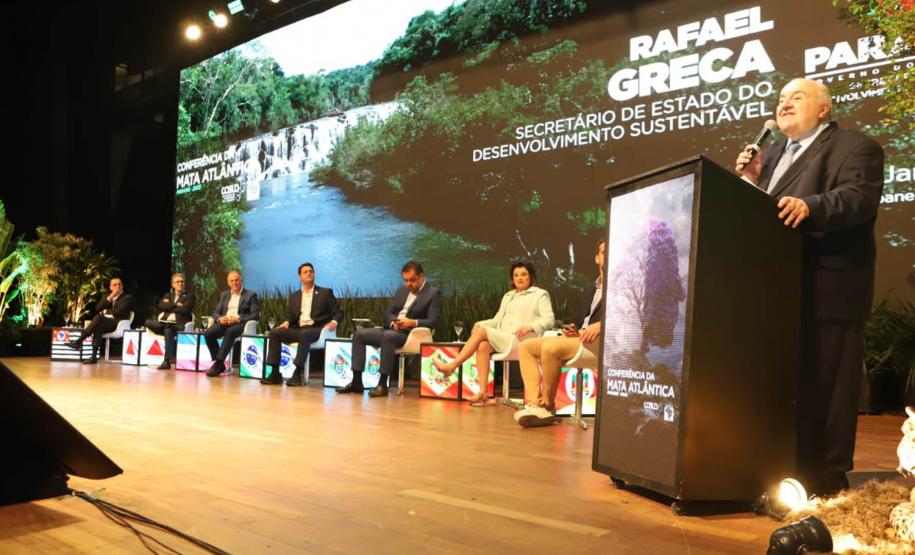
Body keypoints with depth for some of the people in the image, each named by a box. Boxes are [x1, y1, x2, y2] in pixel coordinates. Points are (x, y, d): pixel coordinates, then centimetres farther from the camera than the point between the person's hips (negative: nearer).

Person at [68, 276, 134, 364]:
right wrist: (109, 298, 1)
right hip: (105, 322, 5)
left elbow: (119, 312, -8)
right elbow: (98, 309, 10)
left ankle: (78, 341, -36)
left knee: (99, 317, -34)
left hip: (118, 324, -5)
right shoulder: (107, 297, 27)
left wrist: (105, 311, 4)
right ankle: (93, 356, -43)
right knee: (98, 327, -35)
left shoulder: (128, 298, 7)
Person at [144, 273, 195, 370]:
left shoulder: (189, 296, 10)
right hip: (164, 323, 5)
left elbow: (185, 309, -9)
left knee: (168, 330, -37)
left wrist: (169, 307, 0)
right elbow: (160, 306, 3)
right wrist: (175, 305, -8)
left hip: (179, 325, -5)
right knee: (148, 322, -23)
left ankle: (167, 361, -35)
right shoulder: (168, 295, 23)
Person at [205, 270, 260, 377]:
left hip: (240, 324, -4)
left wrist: (238, 319, -18)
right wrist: (220, 318, -10)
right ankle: (219, 364, -18)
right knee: (208, 333, -27)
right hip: (224, 323, 4)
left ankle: (218, 363, -36)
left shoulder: (251, 295, 7)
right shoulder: (224, 295, 22)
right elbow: (216, 312, 16)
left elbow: (255, 315, -3)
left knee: (229, 332, -39)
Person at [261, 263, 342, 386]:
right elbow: (291, 316, 19)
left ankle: (297, 373, -37)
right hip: (298, 329, 5)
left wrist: (334, 322, -16)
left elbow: (338, 312, 6)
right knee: (275, 333, -19)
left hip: (317, 329, -4)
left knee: (304, 334, -38)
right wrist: (286, 322, -5)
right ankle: (275, 373, -21)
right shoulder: (294, 296, 20)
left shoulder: (326, 293, 9)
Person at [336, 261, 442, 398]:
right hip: (392, 329, 8)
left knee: (388, 336, -37)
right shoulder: (402, 289, 18)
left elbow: (433, 321, -12)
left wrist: (413, 322, -27)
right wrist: (393, 323, -9)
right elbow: (388, 312, 14)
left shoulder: (433, 293, -3)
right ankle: (356, 381, -10)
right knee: (359, 334, -8)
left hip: (412, 334, -7)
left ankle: (382, 384, -33)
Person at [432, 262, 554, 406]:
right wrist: (480, 324, 2)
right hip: (501, 339, 6)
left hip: (520, 340, -6)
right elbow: (497, 320, 22)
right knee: (483, 346, -28)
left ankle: (451, 366, -18)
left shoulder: (540, 295, 9)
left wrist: (530, 326, -22)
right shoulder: (508, 296, 28)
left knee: (481, 331, -23)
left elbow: (548, 319, -3)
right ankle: (483, 393, -31)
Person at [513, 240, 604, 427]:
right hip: (581, 338, 9)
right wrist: (576, 332, 2)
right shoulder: (589, 290, 28)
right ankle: (535, 404, -21)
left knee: (550, 347, -32)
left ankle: (548, 405, -15)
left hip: (601, 340, -9)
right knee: (525, 346, -3)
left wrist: (601, 325, -26)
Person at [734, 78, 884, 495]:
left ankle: (827, 477, 9)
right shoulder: (773, 153, 23)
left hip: (827, 288, -7)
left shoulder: (855, 148, -1)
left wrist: (810, 206, -35)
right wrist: (750, 180, 0)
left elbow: (857, 198, -18)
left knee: (824, 383, -2)